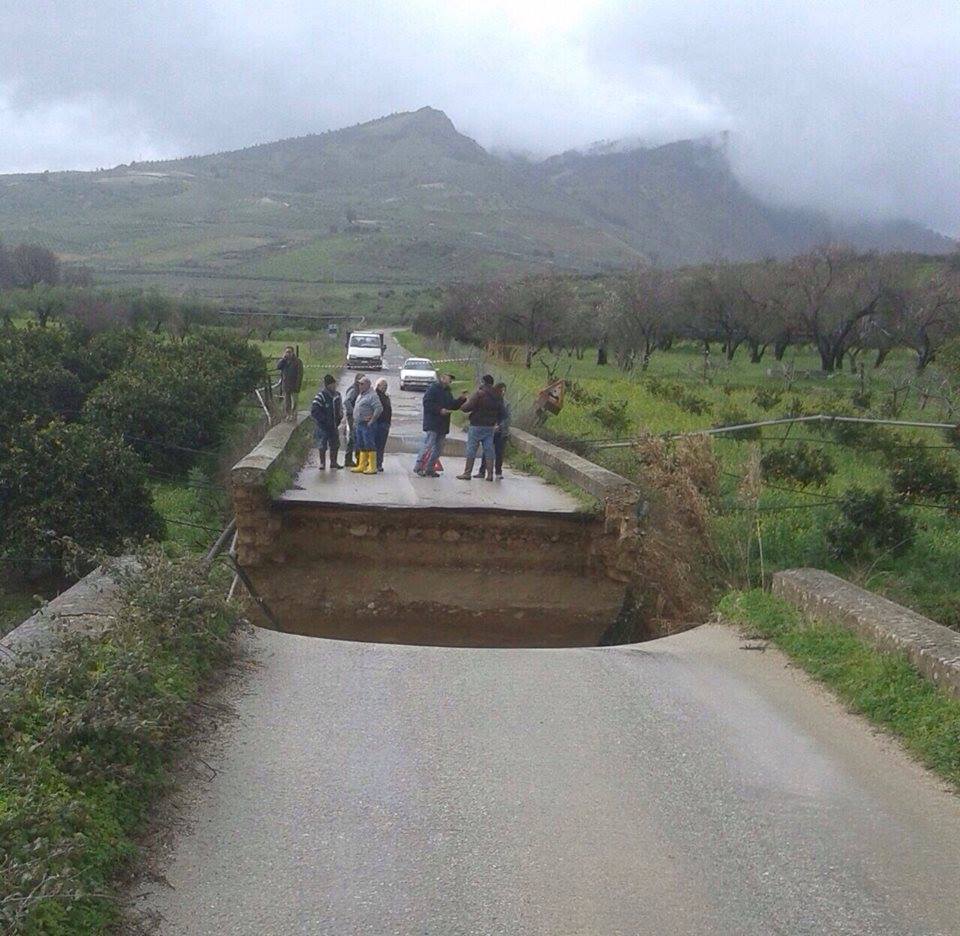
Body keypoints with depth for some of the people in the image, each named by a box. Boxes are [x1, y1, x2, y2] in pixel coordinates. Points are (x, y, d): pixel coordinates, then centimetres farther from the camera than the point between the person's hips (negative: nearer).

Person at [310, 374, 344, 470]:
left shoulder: (337, 394, 8)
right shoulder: (321, 396, -15)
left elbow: (340, 407, 23)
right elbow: (314, 411, -16)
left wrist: (340, 418, 7)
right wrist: (323, 419, -17)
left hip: (334, 425, 6)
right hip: (323, 426, -6)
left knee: (335, 445, 11)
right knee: (322, 445, 0)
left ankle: (333, 462, 24)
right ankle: (322, 463, 12)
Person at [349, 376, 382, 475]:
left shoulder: (372, 395, -13)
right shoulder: (360, 395, 17)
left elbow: (379, 408, -22)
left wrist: (372, 421, -19)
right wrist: (355, 422, 20)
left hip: (367, 425, -10)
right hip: (359, 424, 10)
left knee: (370, 446, -7)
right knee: (361, 447, 13)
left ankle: (372, 468, -5)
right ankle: (361, 466, 19)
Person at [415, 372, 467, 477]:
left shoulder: (448, 391, 19)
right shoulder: (432, 389, -7)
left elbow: (453, 405, 23)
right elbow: (427, 403, -16)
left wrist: (461, 399, 7)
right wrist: (439, 410, -21)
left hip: (443, 425, 9)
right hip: (432, 424, -9)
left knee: (438, 449, 8)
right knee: (428, 446, -11)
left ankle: (429, 469, 13)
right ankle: (419, 467, -5)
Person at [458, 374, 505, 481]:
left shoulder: (479, 393, -12)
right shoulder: (497, 395, 9)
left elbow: (468, 407, -14)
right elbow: (501, 412, 13)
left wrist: (461, 406, 5)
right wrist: (497, 422, 21)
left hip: (477, 425, -6)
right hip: (490, 426, 6)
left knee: (471, 449, 1)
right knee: (489, 449, 7)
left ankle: (467, 473, 2)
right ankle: (490, 474, 4)